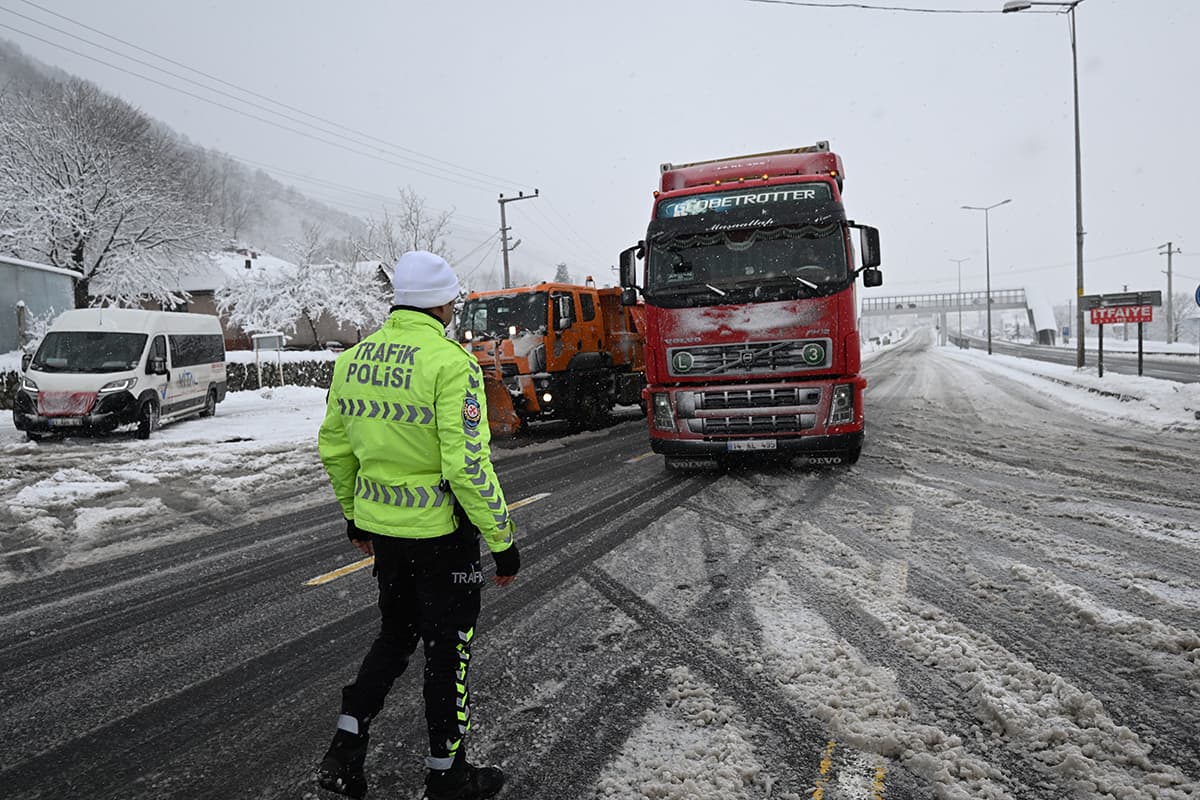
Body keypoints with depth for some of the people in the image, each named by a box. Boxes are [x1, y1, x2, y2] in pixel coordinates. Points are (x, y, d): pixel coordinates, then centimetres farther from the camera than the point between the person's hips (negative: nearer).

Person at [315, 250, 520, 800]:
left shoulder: (354, 358, 3)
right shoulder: (451, 362, -19)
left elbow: (334, 447, 11)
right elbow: (468, 464, -23)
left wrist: (354, 515, 23)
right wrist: (502, 540, -15)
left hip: (380, 526, 6)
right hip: (441, 529, -6)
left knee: (395, 634, 25)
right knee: (449, 648, 11)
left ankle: (344, 754, 22)